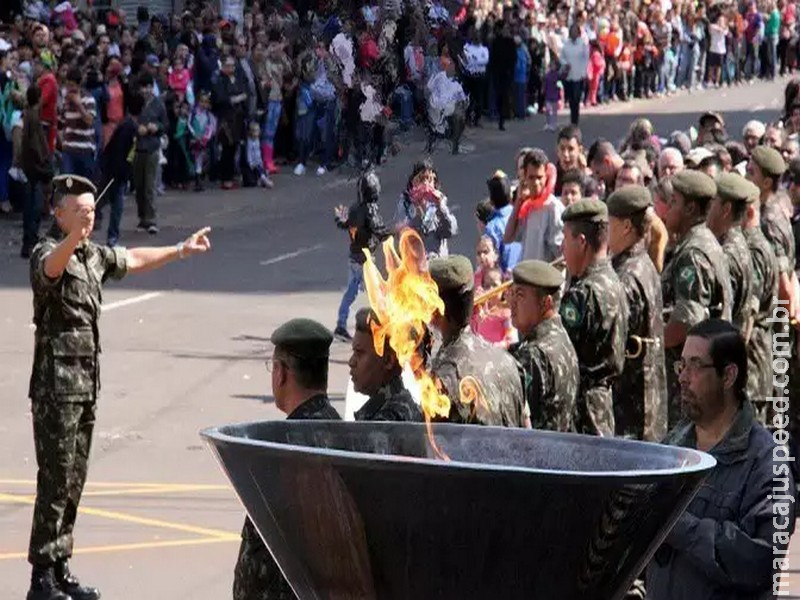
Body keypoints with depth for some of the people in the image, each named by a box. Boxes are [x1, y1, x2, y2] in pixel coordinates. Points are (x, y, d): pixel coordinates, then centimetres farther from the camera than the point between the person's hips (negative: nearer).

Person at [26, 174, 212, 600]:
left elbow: (134, 260, 32)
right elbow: (50, 267, -36)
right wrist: (72, 239, -57)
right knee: (55, 481, -8)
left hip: (86, 385, 8)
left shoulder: (94, 255, 14)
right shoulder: (48, 252, -11)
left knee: (74, 481, 11)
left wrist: (181, 250, 40)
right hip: (56, 385, -8)